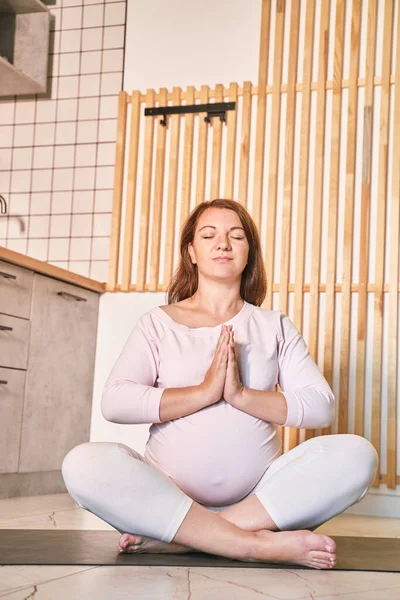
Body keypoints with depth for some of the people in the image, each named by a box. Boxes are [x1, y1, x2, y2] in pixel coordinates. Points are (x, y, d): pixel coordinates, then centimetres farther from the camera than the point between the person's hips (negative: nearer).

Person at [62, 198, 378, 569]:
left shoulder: (275, 326, 14)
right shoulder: (159, 322, 9)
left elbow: (322, 406, 0)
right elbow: (114, 402, -7)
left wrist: (242, 395, -12)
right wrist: (205, 391, -12)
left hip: (260, 497, 2)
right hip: (169, 493, -1)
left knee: (356, 454, -23)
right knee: (83, 464, -29)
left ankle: (174, 537, -26)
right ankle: (260, 544, -32)